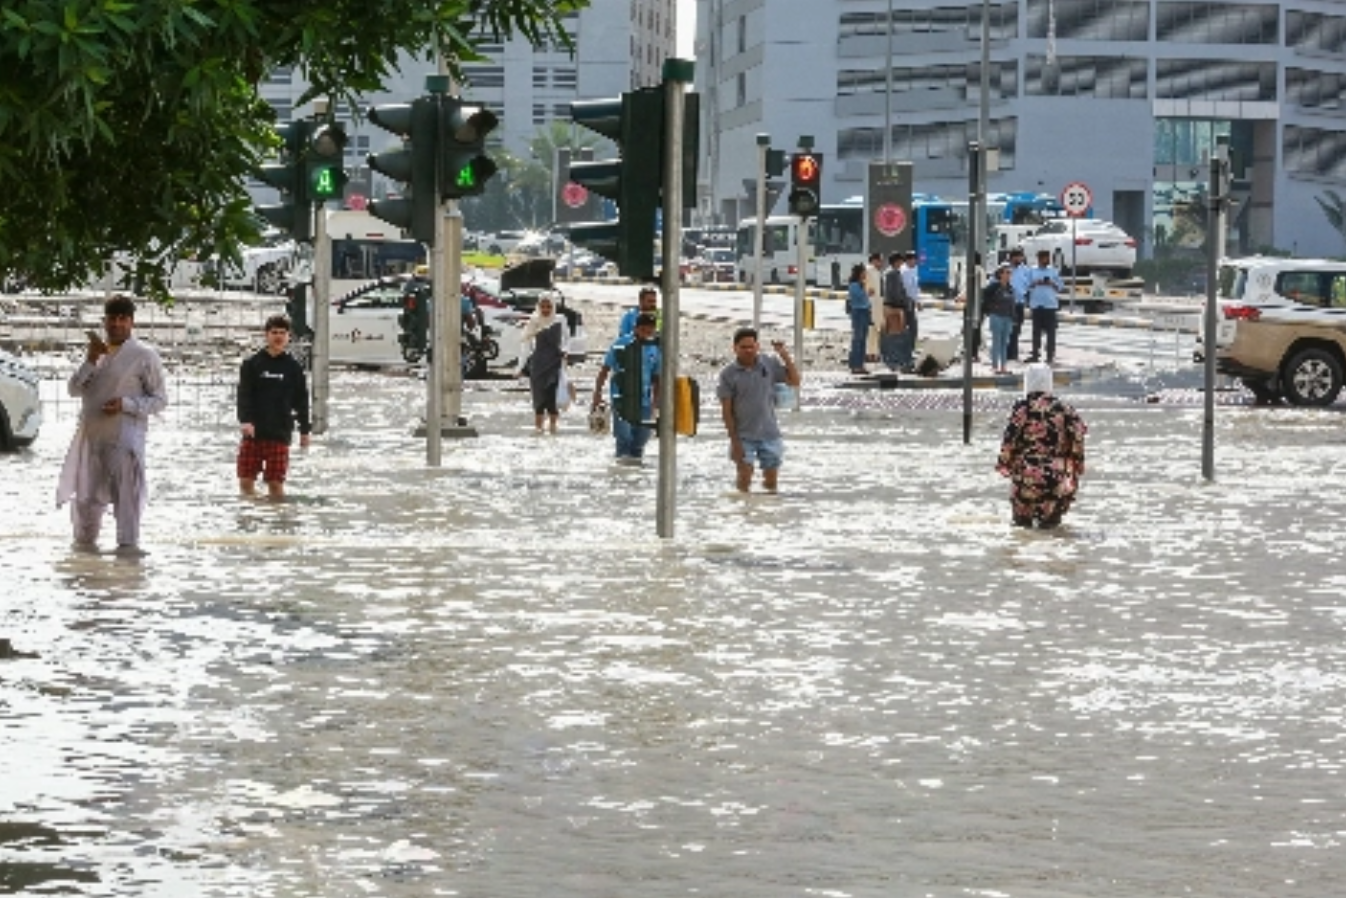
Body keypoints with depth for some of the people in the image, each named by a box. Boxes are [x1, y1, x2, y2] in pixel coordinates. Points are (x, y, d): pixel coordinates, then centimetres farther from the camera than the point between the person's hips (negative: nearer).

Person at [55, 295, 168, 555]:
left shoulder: (144, 356, -2)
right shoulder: (97, 353, 16)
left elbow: (160, 400, -3)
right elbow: (74, 389, 9)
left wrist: (126, 405, -17)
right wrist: (90, 360, -6)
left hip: (125, 438, -5)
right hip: (91, 436, 5)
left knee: (127, 491, -10)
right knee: (87, 494, 11)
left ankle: (128, 544, -7)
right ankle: (84, 541, 24)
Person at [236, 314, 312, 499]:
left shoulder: (294, 367, 7)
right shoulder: (251, 363, 3)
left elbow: (301, 400, 12)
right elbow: (244, 394, -3)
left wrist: (304, 430, 11)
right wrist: (245, 420, -18)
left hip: (280, 435, 0)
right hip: (253, 432, 0)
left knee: (276, 483, -4)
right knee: (246, 480, -1)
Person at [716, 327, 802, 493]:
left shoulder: (770, 365, -1)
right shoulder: (728, 373, -7)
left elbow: (795, 381, -2)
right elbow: (726, 410, -6)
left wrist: (784, 355, -12)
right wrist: (734, 440, -10)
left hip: (769, 434, 2)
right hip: (744, 436, -2)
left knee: (771, 483, 7)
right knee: (744, 479, -7)